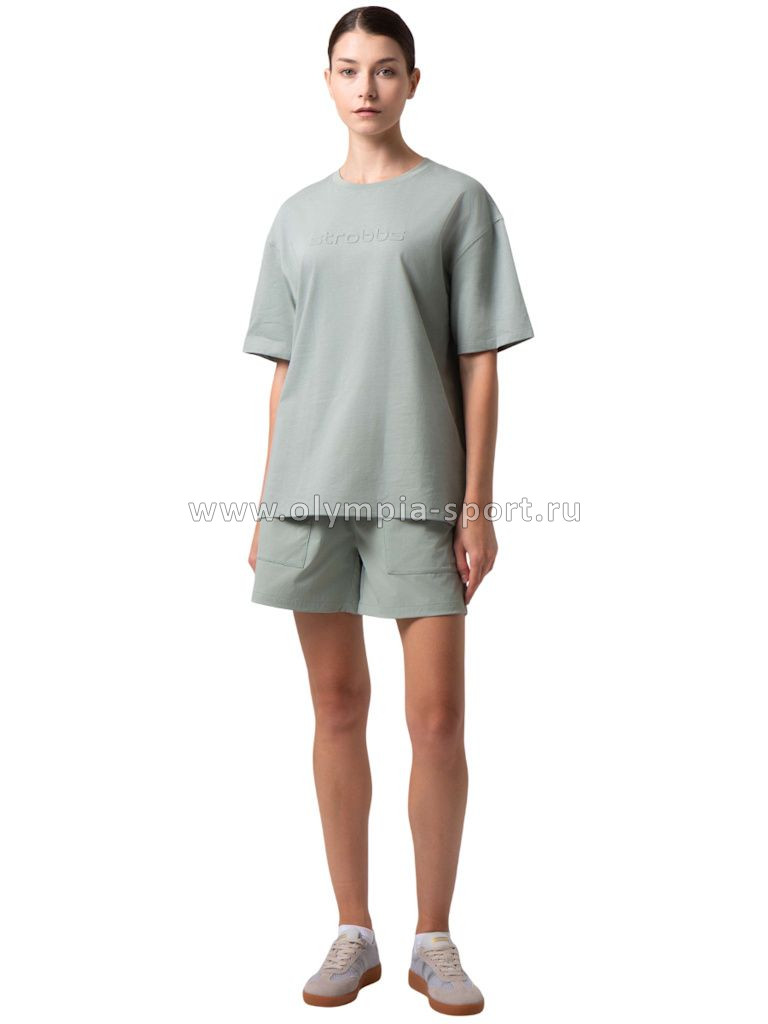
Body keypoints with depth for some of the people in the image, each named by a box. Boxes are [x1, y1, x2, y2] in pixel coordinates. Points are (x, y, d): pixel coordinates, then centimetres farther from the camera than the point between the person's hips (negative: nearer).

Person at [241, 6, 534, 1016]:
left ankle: (435, 940, 14)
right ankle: (354, 933, 19)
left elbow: (479, 364, 1)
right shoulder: (298, 215, 14)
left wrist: (478, 504, -5)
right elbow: (284, 369, 13)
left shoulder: (458, 201, 5)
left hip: (419, 491, -2)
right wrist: (266, 506, 9)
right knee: (338, 708, 7)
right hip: (311, 489, 3)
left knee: (438, 718, -3)